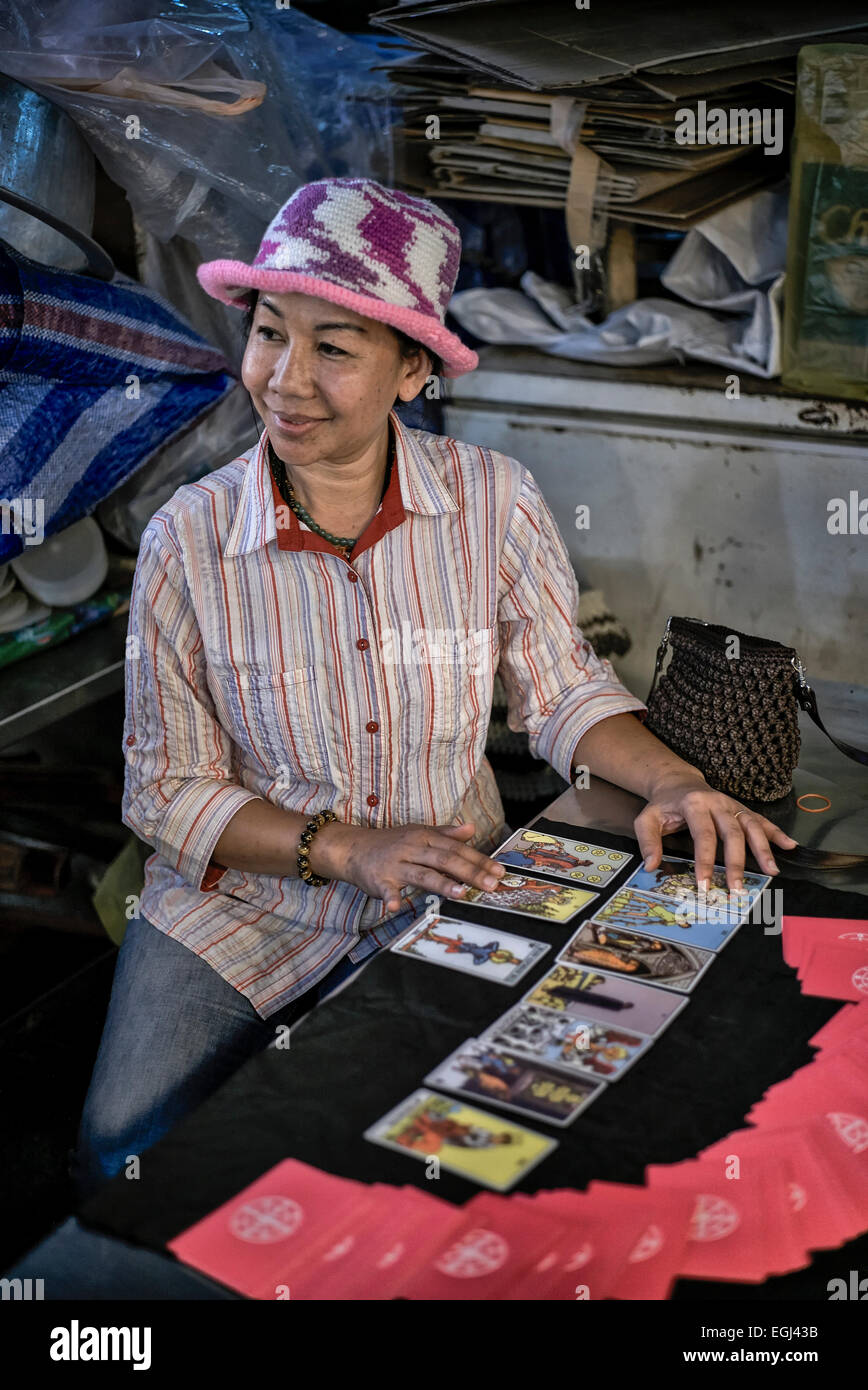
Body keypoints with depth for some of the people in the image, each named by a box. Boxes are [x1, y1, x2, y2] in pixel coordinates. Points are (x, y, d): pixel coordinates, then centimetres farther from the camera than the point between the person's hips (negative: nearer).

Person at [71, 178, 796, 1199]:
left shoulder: (494, 501, -11)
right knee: (124, 1163, -14)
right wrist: (348, 849, -19)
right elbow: (166, 792, -7)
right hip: (240, 907, 0)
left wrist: (671, 783, -18)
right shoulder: (188, 541, -12)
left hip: (450, 901, 1)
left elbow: (565, 692, 2)